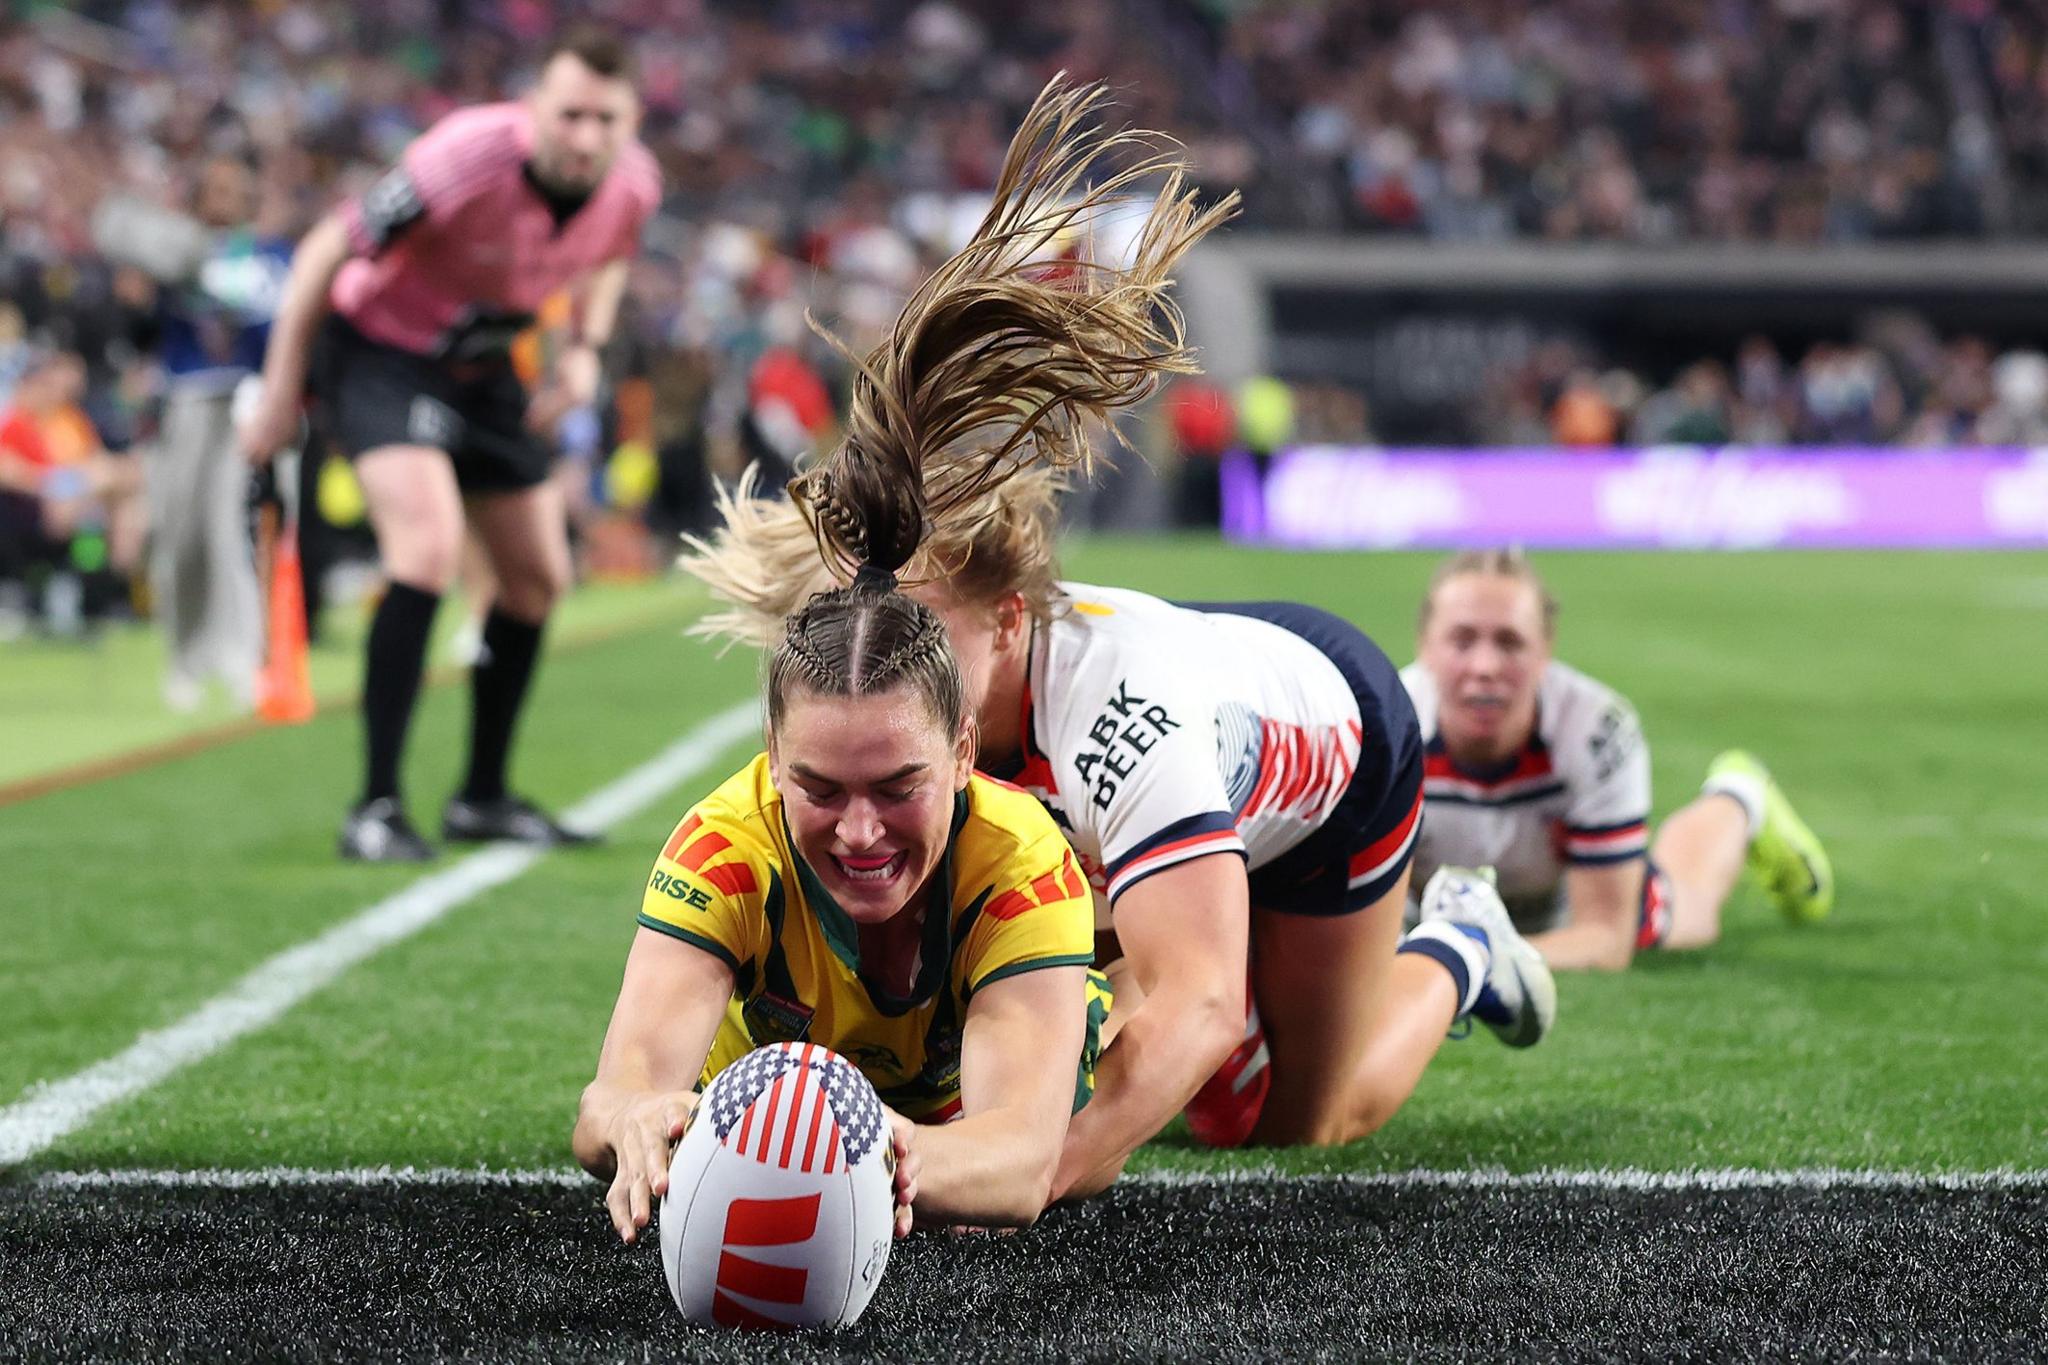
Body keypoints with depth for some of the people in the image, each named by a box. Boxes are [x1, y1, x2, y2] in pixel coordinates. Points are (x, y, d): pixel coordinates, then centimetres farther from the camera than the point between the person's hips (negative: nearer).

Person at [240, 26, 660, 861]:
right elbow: (328, 250, -21)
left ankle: (483, 798, 27)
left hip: (481, 368, 7)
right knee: (430, 547, -27)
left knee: (539, 576, 10)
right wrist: (281, 392, -16)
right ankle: (376, 809, -23)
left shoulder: (633, 184, -15)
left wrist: (586, 346, -6)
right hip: (381, 347, -7)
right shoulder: (469, 158, -34)